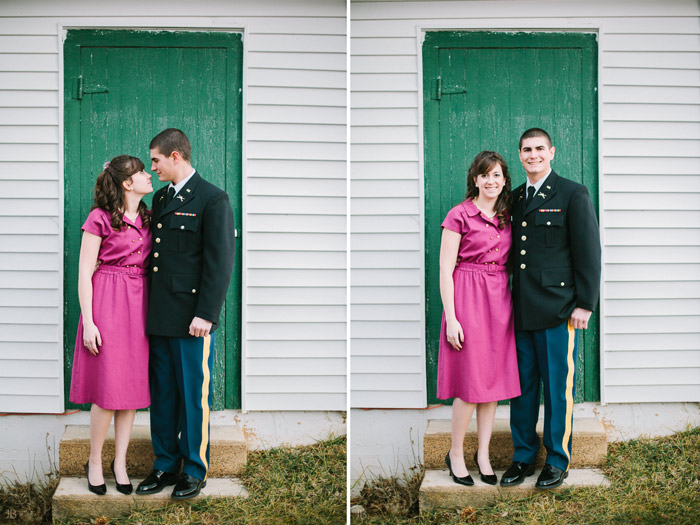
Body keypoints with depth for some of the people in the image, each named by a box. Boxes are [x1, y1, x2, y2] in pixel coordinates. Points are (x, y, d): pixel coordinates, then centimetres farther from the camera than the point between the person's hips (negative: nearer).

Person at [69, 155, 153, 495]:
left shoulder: (146, 218, 11)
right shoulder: (100, 218, -7)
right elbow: (84, 273, -8)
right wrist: (88, 323, -12)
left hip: (139, 302, 6)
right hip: (108, 302, -6)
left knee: (133, 383, 6)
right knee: (109, 386, -4)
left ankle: (120, 461, 16)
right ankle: (94, 461, 14)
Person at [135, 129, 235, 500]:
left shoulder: (212, 200, -7)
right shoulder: (160, 198, 17)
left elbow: (220, 263, -13)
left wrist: (205, 315, -16)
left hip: (191, 318, -7)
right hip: (160, 317, 7)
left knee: (193, 395, 3)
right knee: (161, 394, 12)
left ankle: (195, 471, 15)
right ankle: (165, 466, 24)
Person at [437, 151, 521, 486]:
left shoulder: (506, 217, 11)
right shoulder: (459, 215, -6)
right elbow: (445, 270, -8)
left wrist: (512, 306, 7)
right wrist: (451, 318, -14)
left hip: (500, 300, 6)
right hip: (467, 298, -5)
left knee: (494, 378, 7)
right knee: (471, 382, -3)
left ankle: (483, 454, 18)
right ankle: (455, 454, 13)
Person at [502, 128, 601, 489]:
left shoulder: (573, 195, -2)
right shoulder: (515, 198, 14)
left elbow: (588, 252, -5)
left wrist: (584, 304, -9)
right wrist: (510, 300, 10)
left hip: (557, 310, -5)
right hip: (521, 310, 5)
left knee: (558, 387, 3)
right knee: (522, 385, 10)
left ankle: (558, 461, 16)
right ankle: (523, 456, 22)